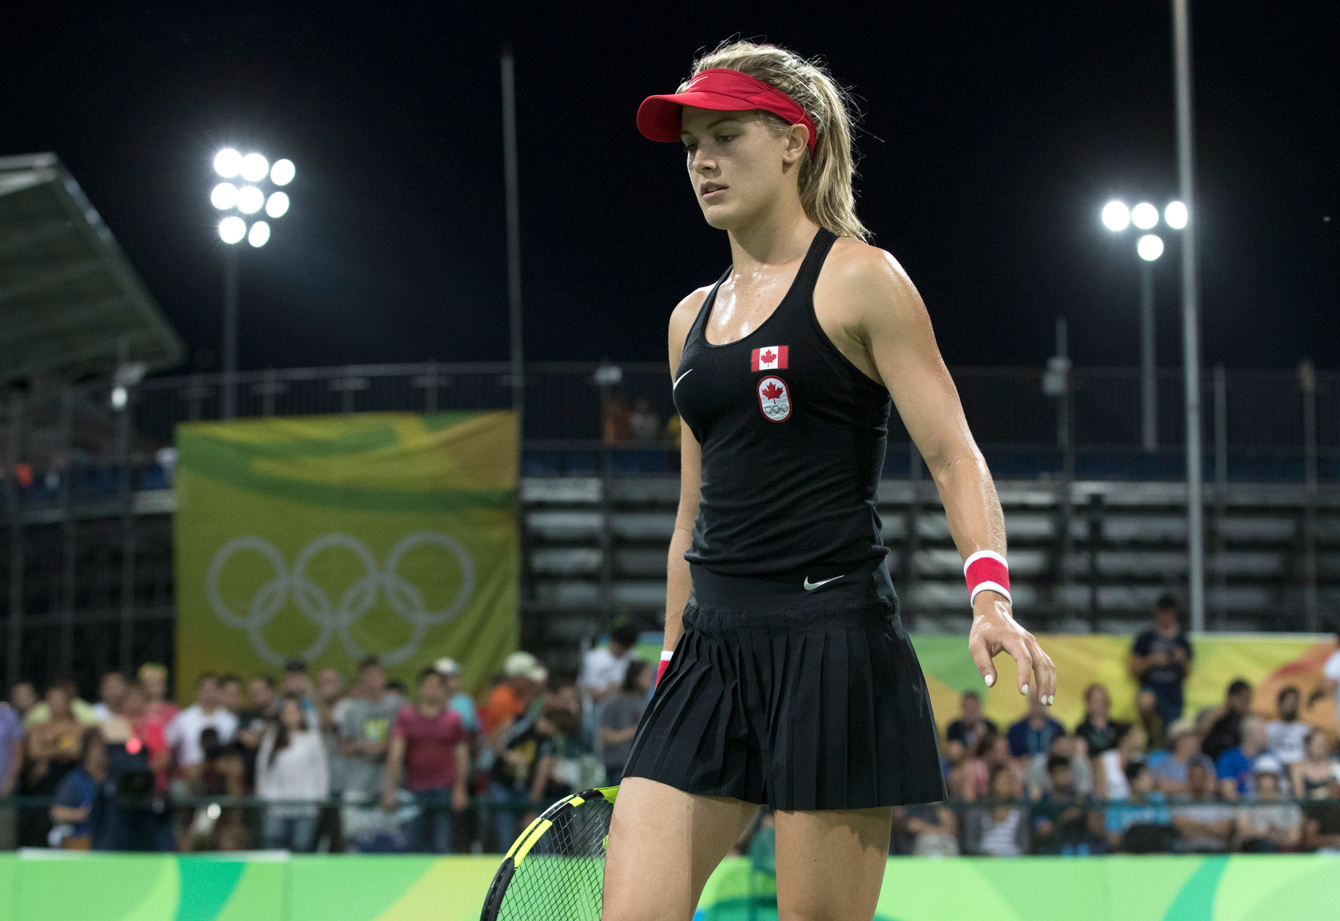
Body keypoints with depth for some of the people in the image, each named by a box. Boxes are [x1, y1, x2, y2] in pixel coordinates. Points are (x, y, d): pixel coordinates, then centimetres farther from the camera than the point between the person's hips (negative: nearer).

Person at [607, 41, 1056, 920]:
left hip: (834, 641, -6)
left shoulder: (857, 280, -2)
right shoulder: (694, 317, 17)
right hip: (713, 647, 6)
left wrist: (990, 594, -24)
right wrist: (672, 662, 21)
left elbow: (955, 458, -8)